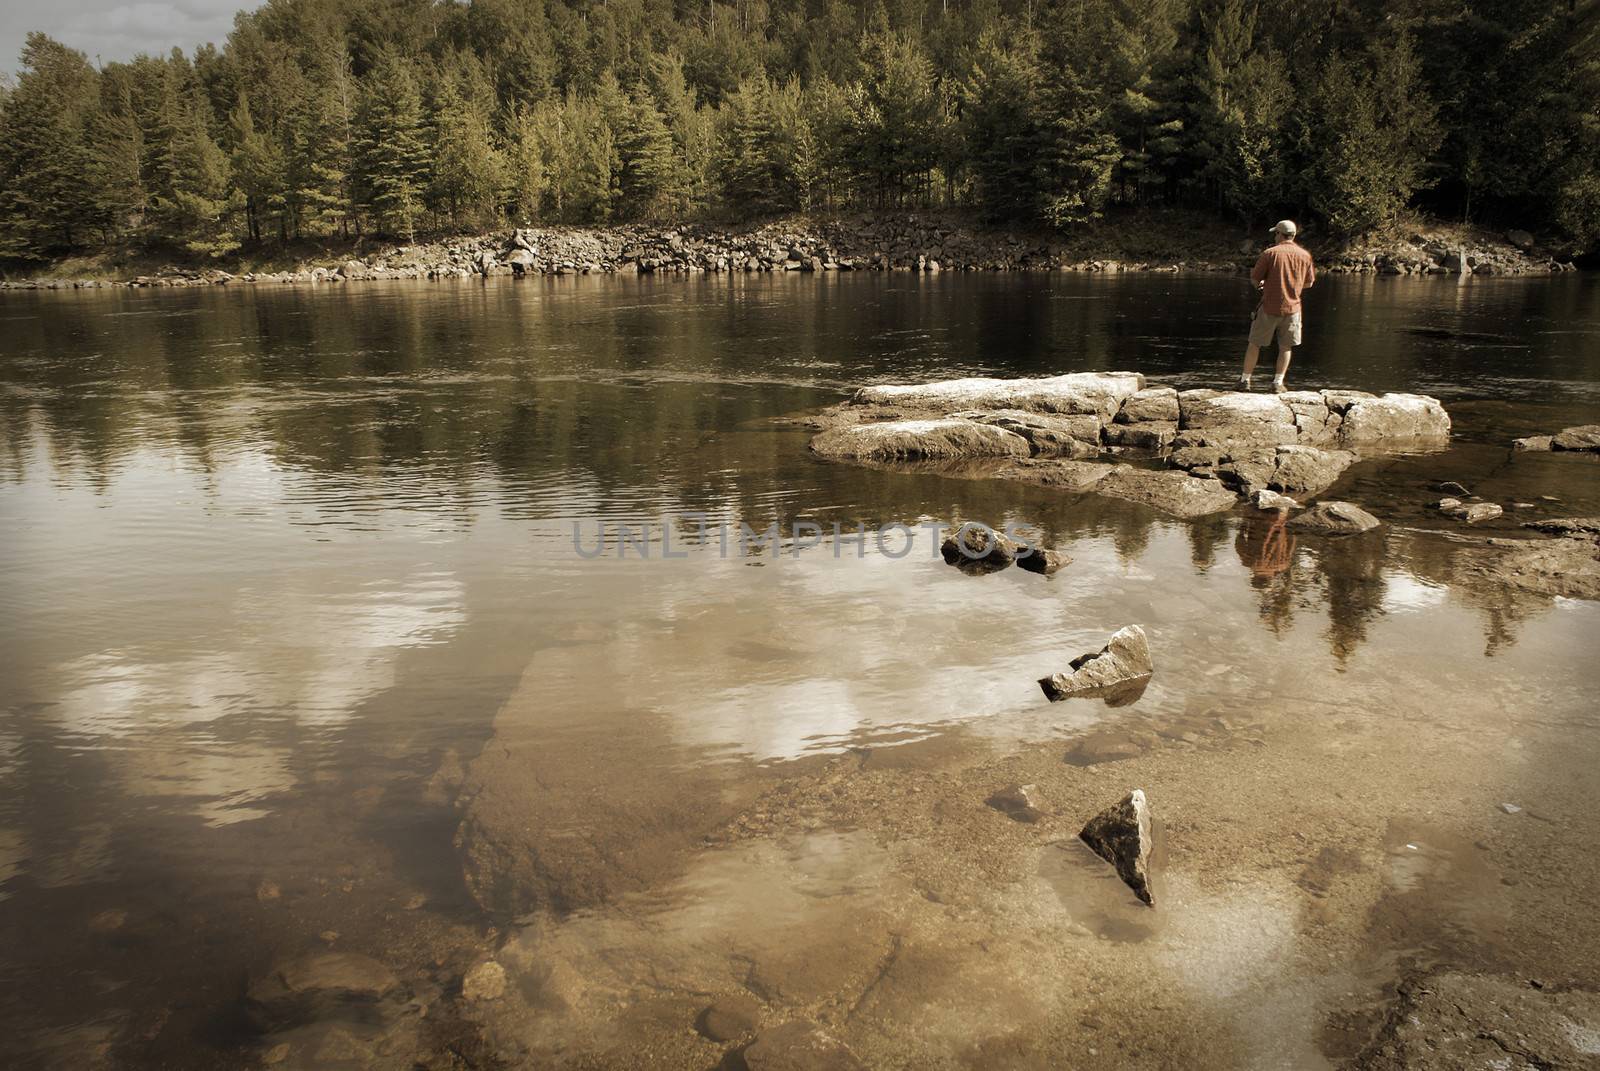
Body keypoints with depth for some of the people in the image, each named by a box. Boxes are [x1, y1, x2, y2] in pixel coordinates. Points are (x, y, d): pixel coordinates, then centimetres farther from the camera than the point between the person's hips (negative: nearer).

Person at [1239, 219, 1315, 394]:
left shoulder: (1270, 253, -10)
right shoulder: (1305, 255, 1)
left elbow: (1254, 279, -7)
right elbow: (1308, 283, 11)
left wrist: (1261, 284, 16)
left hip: (1269, 308, -2)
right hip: (1292, 307, 2)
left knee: (1255, 344, 10)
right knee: (1286, 347, 12)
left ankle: (1245, 380, 14)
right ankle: (1278, 383, 12)